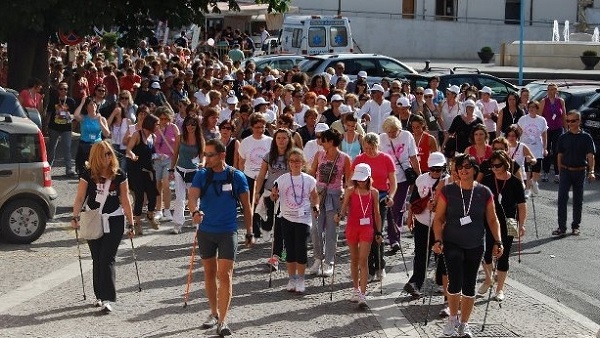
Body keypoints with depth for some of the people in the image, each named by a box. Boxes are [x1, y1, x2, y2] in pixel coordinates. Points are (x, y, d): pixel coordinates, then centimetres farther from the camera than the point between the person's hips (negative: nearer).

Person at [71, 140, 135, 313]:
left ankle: (107, 299, -12)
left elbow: (125, 200, 3)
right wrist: (75, 217, -16)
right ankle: (100, 296, 23)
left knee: (107, 259, -10)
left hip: (114, 222, -2)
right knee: (97, 259, 10)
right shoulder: (87, 174, -3)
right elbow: (80, 198, -4)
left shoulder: (119, 175, -2)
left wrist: (130, 224, 4)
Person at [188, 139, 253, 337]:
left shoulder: (236, 177, -4)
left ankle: (222, 321, -10)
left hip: (228, 231, -3)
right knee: (209, 273, 13)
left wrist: (249, 232, 5)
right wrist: (195, 211, -37)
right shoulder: (201, 175, 0)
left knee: (224, 275, -10)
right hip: (206, 231, 3)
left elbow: (246, 206, 4)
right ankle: (214, 313, 30)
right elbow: (192, 196, -15)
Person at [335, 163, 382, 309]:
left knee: (363, 260, -8)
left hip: (367, 228, -1)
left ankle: (362, 295, -12)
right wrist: (339, 215, -27)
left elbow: (376, 213, 7)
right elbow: (344, 208, -5)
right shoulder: (350, 191, 0)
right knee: (354, 259, 12)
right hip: (352, 227, 1)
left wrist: (378, 232, 7)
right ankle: (356, 289, 28)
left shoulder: (373, 193, 2)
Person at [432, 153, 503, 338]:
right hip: (453, 244, -2)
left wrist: (498, 242, -4)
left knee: (469, 286, 7)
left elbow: (492, 220, 5)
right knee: (455, 283, -15)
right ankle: (453, 319, 11)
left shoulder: (484, 192, -2)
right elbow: (438, 218, -1)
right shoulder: (448, 191, -5)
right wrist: (438, 240, -12)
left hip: (475, 246, 2)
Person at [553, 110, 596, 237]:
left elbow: (590, 155, -4)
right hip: (565, 171, 0)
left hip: (580, 172, 0)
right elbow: (560, 155, 7)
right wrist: (560, 172, 2)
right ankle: (562, 227, -8)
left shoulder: (586, 137, -1)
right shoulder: (563, 137, 3)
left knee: (578, 200, 9)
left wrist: (591, 171, -15)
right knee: (562, 198, -9)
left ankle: (575, 226, 21)